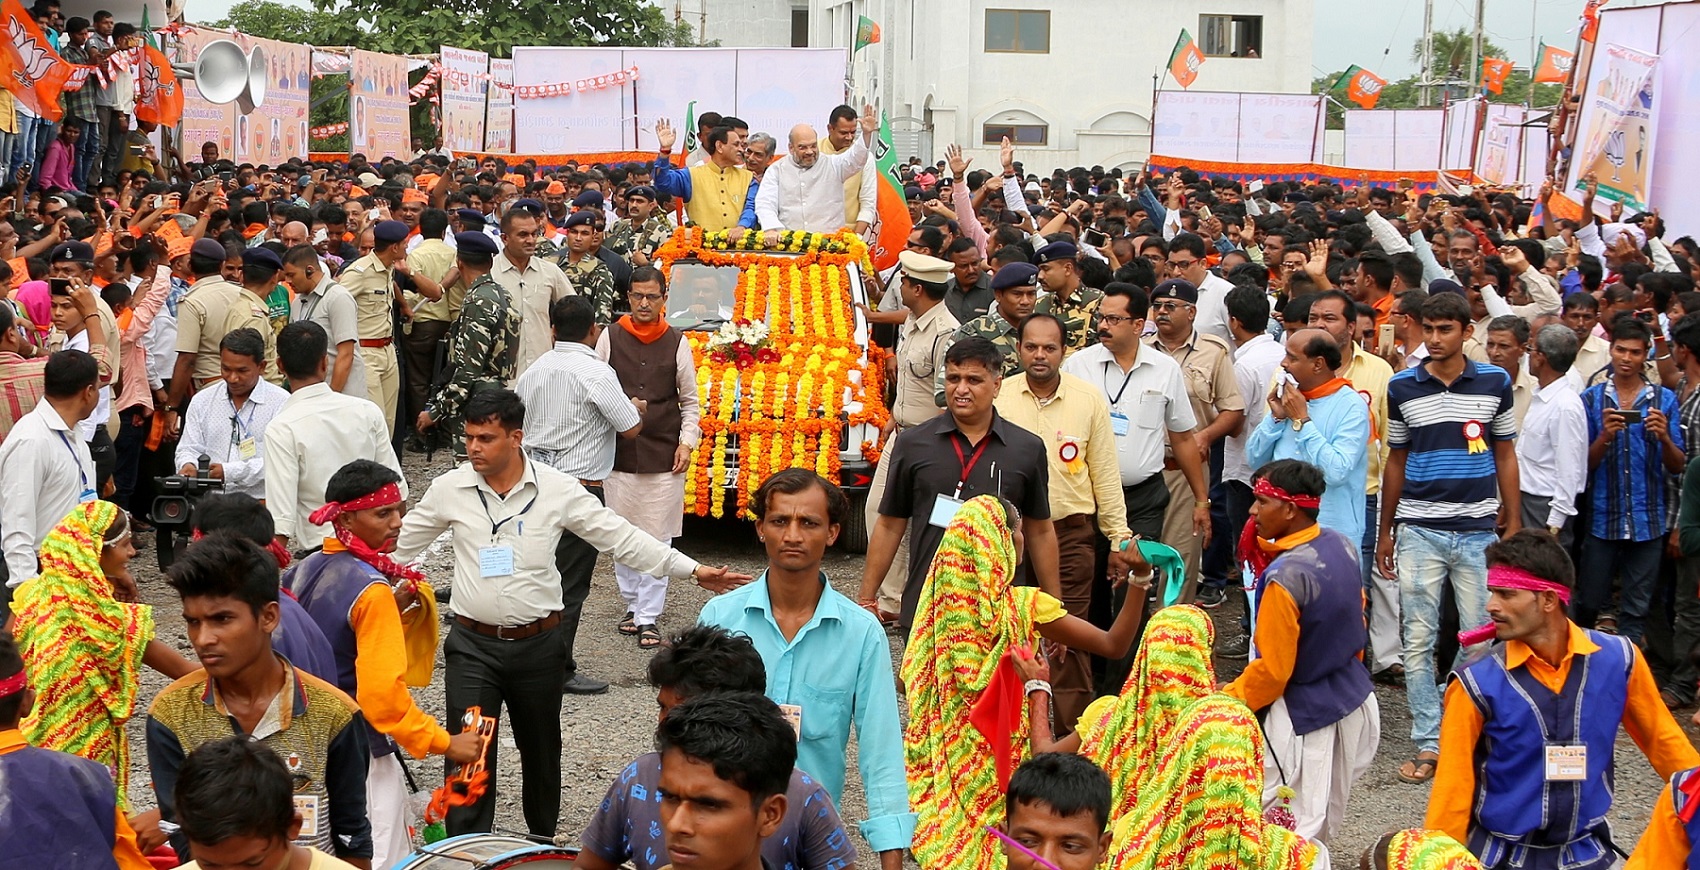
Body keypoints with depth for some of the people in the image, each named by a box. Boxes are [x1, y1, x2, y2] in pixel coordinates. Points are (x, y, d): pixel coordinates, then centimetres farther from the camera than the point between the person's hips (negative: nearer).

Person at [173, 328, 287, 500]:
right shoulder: (202, 401, 16)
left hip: (260, 501, -4)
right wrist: (188, 466, -7)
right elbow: (189, 449, 17)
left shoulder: (281, 402, -1)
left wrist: (228, 472, -16)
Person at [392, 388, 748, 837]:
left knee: (541, 750, 17)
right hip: (472, 644, 0)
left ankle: (544, 846, 37)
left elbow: (620, 536, -5)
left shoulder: (558, 489, -8)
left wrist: (694, 570, -9)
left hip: (537, 644, 0)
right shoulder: (450, 489, -4)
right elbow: (400, 543, 8)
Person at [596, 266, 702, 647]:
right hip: (617, 454, 1)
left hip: (664, 458, -1)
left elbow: (690, 401, 9)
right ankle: (632, 604, 22)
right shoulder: (609, 338, 2)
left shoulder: (677, 343, 3)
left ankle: (648, 616, 5)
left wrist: (687, 442, -2)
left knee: (657, 539, 0)